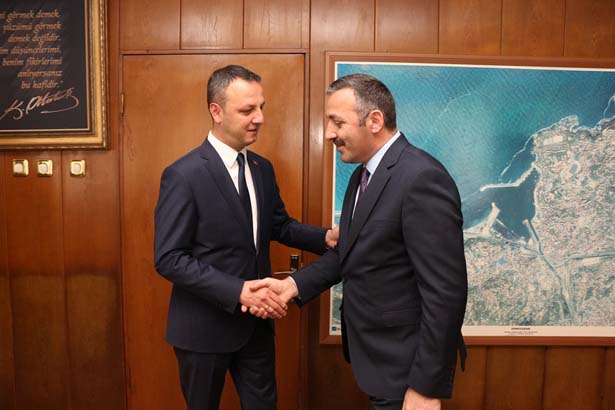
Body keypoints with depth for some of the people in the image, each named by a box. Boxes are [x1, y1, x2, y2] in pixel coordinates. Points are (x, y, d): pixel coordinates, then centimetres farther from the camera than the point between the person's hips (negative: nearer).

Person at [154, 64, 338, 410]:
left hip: (256, 322, 6)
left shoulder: (263, 168, 2)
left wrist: (326, 237, -8)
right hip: (205, 326, -5)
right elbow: (169, 259, -21)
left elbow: (279, 225, 10)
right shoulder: (184, 175, -19)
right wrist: (238, 291, -28)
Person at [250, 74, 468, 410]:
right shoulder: (362, 175, 6)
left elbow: (445, 292, -25)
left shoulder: (422, 178, -24)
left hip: (404, 364, -8)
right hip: (374, 351, 8)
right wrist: (293, 284, -4)